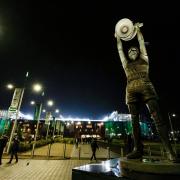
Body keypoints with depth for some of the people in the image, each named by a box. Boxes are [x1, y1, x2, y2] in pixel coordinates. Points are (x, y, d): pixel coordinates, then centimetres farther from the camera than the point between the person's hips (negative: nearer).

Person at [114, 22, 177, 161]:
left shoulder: (144, 59, 21)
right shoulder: (126, 64, 25)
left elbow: (141, 42, 26)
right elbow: (120, 49, 30)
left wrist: (138, 29, 36)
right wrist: (118, 38, 40)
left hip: (146, 88, -2)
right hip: (132, 91, 2)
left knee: (157, 117, -12)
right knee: (135, 120, -4)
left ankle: (169, 150, -9)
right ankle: (138, 149, 0)